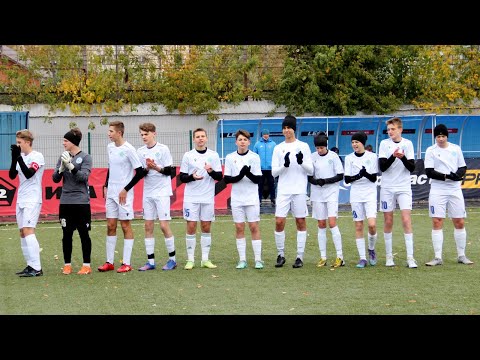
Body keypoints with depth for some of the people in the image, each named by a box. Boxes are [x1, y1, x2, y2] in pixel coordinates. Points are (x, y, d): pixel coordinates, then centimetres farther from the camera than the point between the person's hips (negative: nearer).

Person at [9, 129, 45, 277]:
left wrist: (18, 157, -22)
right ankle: (31, 266, 11)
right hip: (21, 200, 8)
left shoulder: (37, 156, -9)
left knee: (28, 231, -16)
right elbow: (12, 175, 6)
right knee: (22, 233, 6)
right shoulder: (21, 157, 12)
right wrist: (14, 158, -7)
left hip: (32, 200, -8)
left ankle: (37, 268, -18)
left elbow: (28, 174, -21)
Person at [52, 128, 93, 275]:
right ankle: (67, 265, 15)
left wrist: (70, 166, -23)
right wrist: (62, 168, -13)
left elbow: (84, 177, -13)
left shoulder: (85, 157, -3)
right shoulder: (63, 157, 8)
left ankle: (86, 265, 11)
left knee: (84, 234, 3)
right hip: (65, 202, 3)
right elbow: (55, 178, 5)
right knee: (67, 234, 6)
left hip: (81, 202, -3)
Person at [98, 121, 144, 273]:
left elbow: (140, 172, -13)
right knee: (110, 226, 7)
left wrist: (126, 190, -13)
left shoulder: (128, 149, -13)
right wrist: (106, 186, 11)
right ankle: (109, 262, 13)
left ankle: (127, 263, 4)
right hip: (111, 192, 7)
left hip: (124, 194, -7)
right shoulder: (110, 147, 8)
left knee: (126, 226, -1)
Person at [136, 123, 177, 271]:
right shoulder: (140, 151, 7)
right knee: (148, 226, 3)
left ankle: (172, 259, 6)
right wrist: (146, 169, -12)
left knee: (164, 225, -6)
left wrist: (157, 168, -22)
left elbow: (170, 170, -6)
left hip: (162, 192, -5)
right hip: (147, 193, 5)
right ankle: (150, 261, 7)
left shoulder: (163, 149, -6)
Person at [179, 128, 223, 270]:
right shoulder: (188, 155, 2)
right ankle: (190, 260, 4)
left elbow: (220, 177, 3)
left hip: (208, 198, 1)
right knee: (191, 227, -2)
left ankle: (205, 259, 11)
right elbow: (182, 177, 2)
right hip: (191, 198, -1)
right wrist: (192, 177, -18)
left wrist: (211, 172, -18)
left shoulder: (213, 155, 5)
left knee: (206, 227, 5)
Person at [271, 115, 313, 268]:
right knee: (279, 222, -4)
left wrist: (302, 162, -19)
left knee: (300, 222, 2)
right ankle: (281, 255, 10)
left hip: (299, 191, -1)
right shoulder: (278, 148, 8)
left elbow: (311, 171, 1)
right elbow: (274, 172, 4)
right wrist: (284, 165, -15)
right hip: (283, 191, 1)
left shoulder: (303, 146, 3)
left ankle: (300, 257, 7)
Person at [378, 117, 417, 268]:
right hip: (387, 188, 1)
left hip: (404, 187, 0)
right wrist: (393, 156, -23)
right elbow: (382, 167, -7)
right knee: (388, 222, 5)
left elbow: (412, 167, -3)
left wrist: (403, 158, -21)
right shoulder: (384, 143, 1)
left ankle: (410, 257, -10)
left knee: (406, 220, -9)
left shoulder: (407, 143, 2)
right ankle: (389, 256, 15)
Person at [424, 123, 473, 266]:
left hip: (455, 190, 3)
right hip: (437, 191, -2)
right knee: (437, 223, -6)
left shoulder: (456, 149, 8)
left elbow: (463, 168, 10)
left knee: (460, 222, 3)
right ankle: (438, 258, -2)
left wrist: (458, 175, -12)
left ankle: (461, 256, 15)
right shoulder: (431, 151, 0)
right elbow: (429, 172, -8)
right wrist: (447, 176, -18)